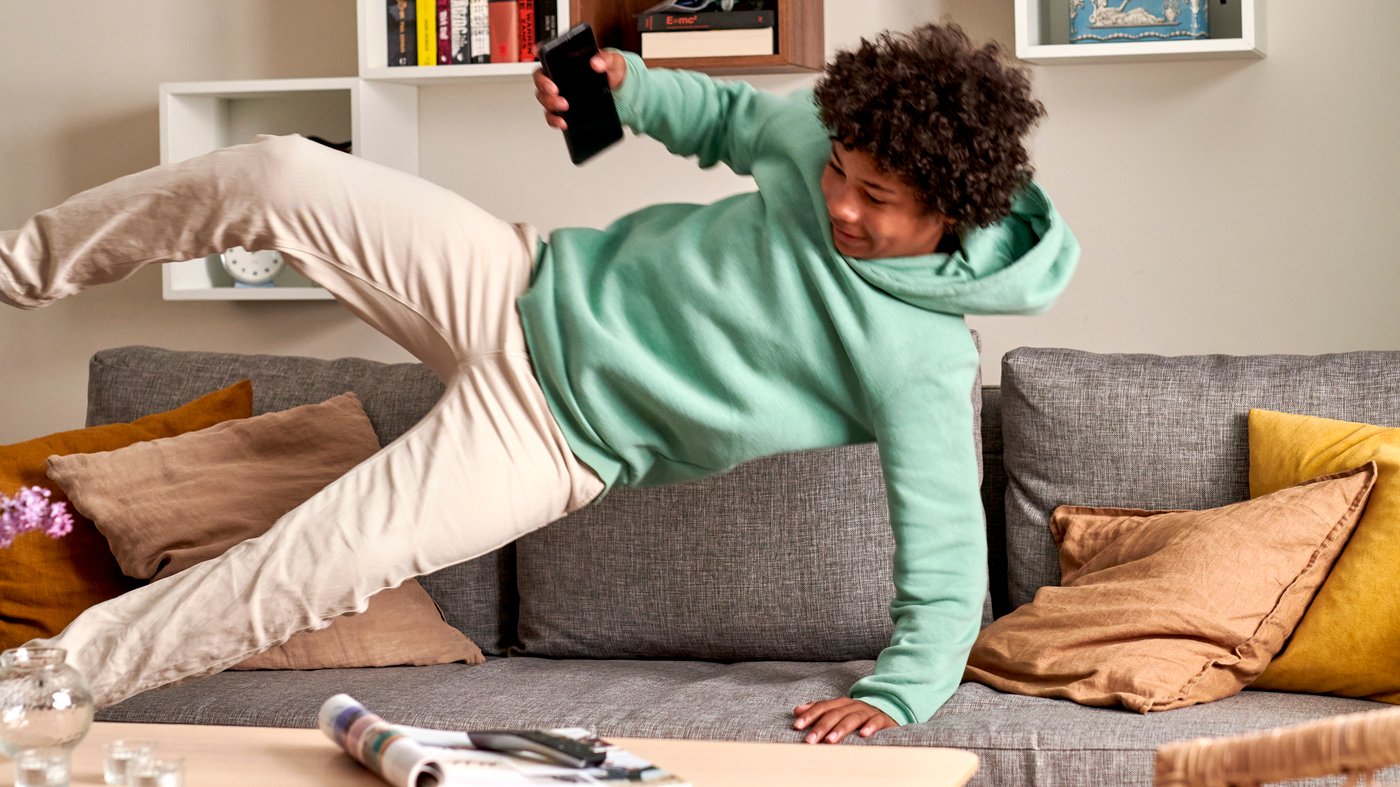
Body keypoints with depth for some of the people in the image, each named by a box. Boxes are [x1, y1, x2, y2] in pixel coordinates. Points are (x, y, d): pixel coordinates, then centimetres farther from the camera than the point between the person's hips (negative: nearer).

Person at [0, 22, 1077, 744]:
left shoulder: (923, 364, -24)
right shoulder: (824, 137, -9)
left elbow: (947, 559, -22)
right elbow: (731, 116, 13)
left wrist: (896, 695, -32)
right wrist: (626, 86, -3)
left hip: (551, 442, -5)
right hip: (521, 286, 5)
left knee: (296, 575, -17)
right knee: (276, 175, -8)